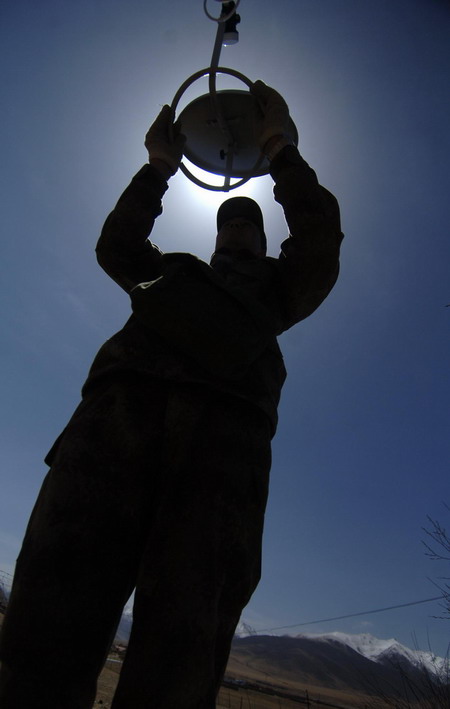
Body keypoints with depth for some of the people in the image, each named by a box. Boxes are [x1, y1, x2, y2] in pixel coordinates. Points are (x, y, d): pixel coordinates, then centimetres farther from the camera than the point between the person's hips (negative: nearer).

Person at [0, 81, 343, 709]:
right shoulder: (173, 271, 42)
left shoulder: (272, 285, 35)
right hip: (122, 398, 2)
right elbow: (115, 247, 34)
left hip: (225, 420, -1)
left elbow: (321, 239, 23)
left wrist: (281, 151, 25)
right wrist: (159, 168, 33)